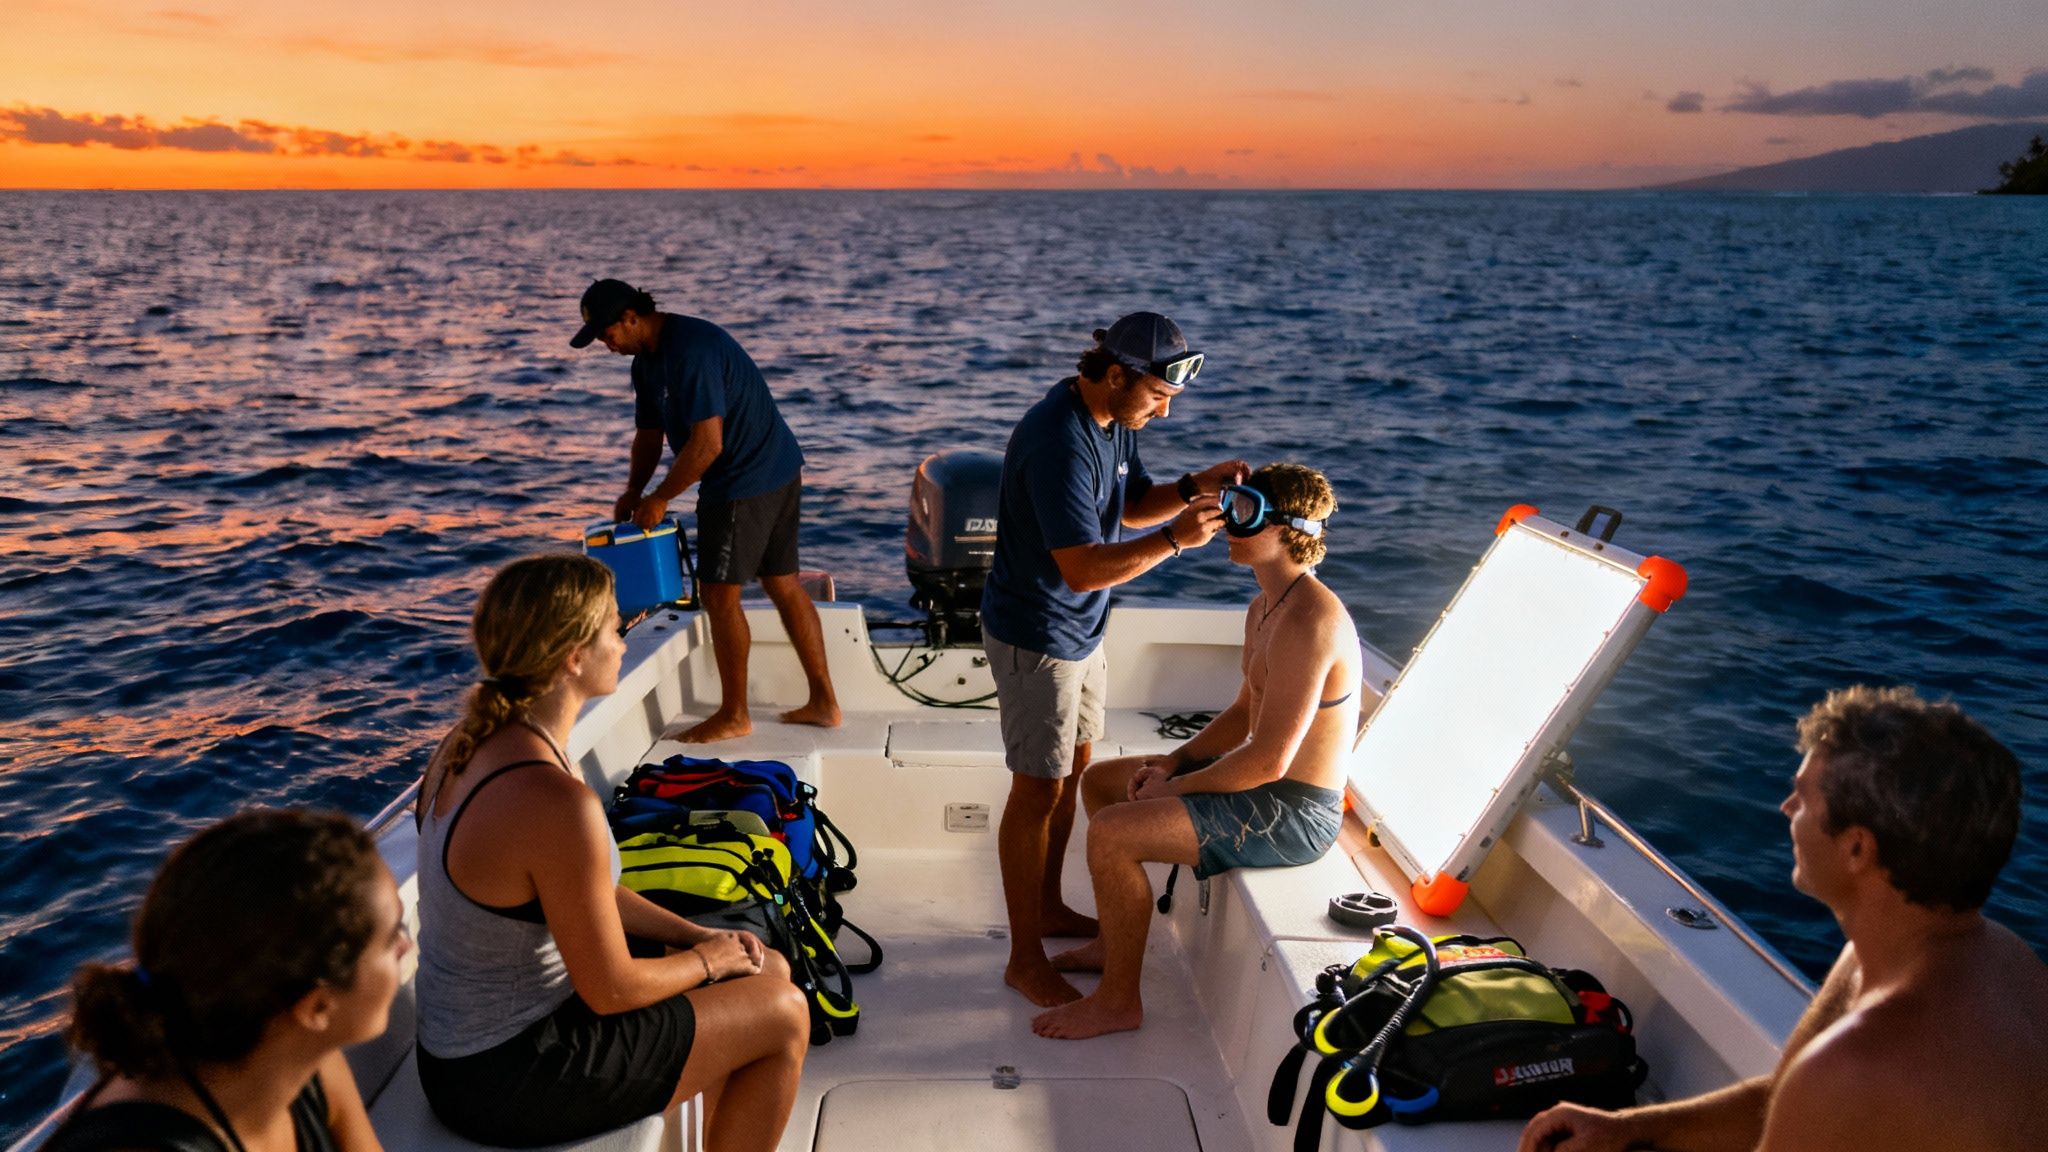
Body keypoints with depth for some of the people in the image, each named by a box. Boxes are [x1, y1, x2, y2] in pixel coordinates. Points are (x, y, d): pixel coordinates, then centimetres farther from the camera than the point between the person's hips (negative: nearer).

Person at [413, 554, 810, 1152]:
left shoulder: (468, 744, -1)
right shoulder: (553, 800, -31)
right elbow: (612, 991, -21)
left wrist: (699, 936, 5)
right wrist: (705, 960, -3)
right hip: (510, 1081, -9)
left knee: (768, 970, 17)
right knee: (783, 1014, 3)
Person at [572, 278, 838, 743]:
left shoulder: (691, 350, -23)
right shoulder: (648, 360, 10)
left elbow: (707, 444, -26)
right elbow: (649, 434, 17)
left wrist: (659, 499, -16)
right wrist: (633, 494, 6)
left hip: (746, 482, -10)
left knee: (720, 596, -2)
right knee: (783, 584, 12)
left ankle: (733, 715, 10)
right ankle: (823, 702, 19)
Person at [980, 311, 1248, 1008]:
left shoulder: (1115, 420, 1)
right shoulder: (1058, 441, -29)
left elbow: (1131, 506, 11)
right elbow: (1083, 568, -31)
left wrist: (1192, 489, -6)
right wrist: (1176, 539, -31)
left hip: (1082, 630, 10)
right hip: (1035, 636, -10)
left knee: (1072, 768, 20)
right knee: (1038, 791, -2)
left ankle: (1047, 906, 38)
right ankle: (1025, 960, 11)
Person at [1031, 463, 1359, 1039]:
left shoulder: (1308, 623, -26)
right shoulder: (1265, 607, 8)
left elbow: (1267, 760, -28)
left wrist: (1175, 786, -14)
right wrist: (1173, 762, 3)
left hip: (1293, 812, -11)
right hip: (1267, 784, 11)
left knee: (1110, 833, -22)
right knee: (1099, 781, 16)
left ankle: (1118, 1000, -3)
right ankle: (1117, 941, 26)